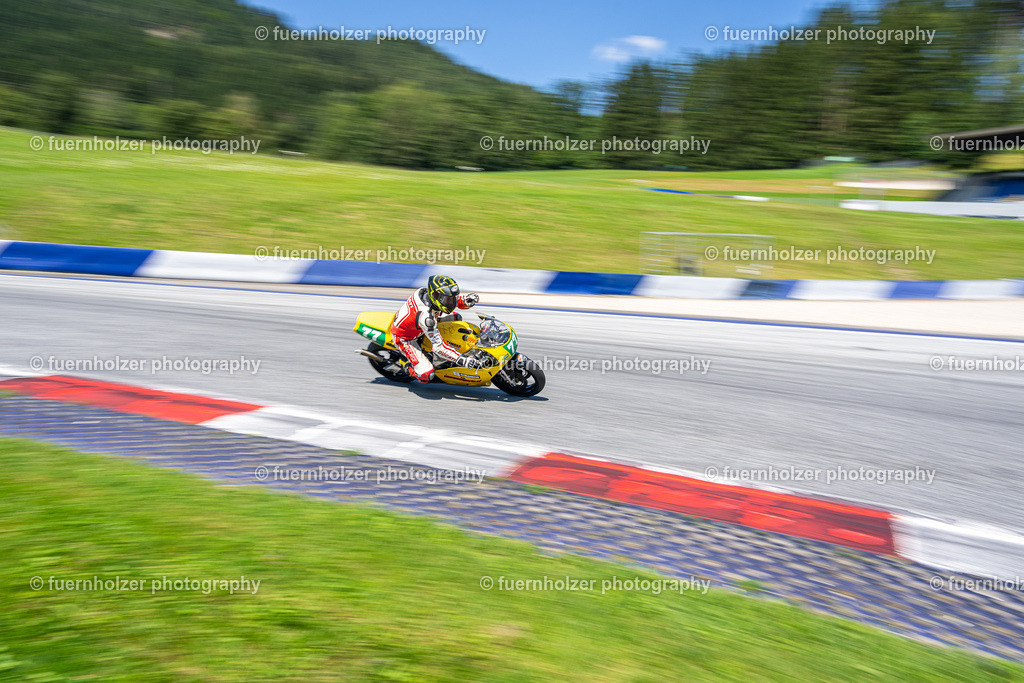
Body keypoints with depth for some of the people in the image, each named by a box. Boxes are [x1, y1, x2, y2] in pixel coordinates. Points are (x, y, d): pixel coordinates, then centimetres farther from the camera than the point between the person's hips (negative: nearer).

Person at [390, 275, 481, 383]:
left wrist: (466, 299, -27)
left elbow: (456, 298, -3)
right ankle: (408, 367, 12)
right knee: (427, 375, -19)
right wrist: (461, 359, -46)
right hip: (404, 338, -8)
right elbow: (438, 346, -38)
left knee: (456, 317, 5)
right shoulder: (425, 316, -41)